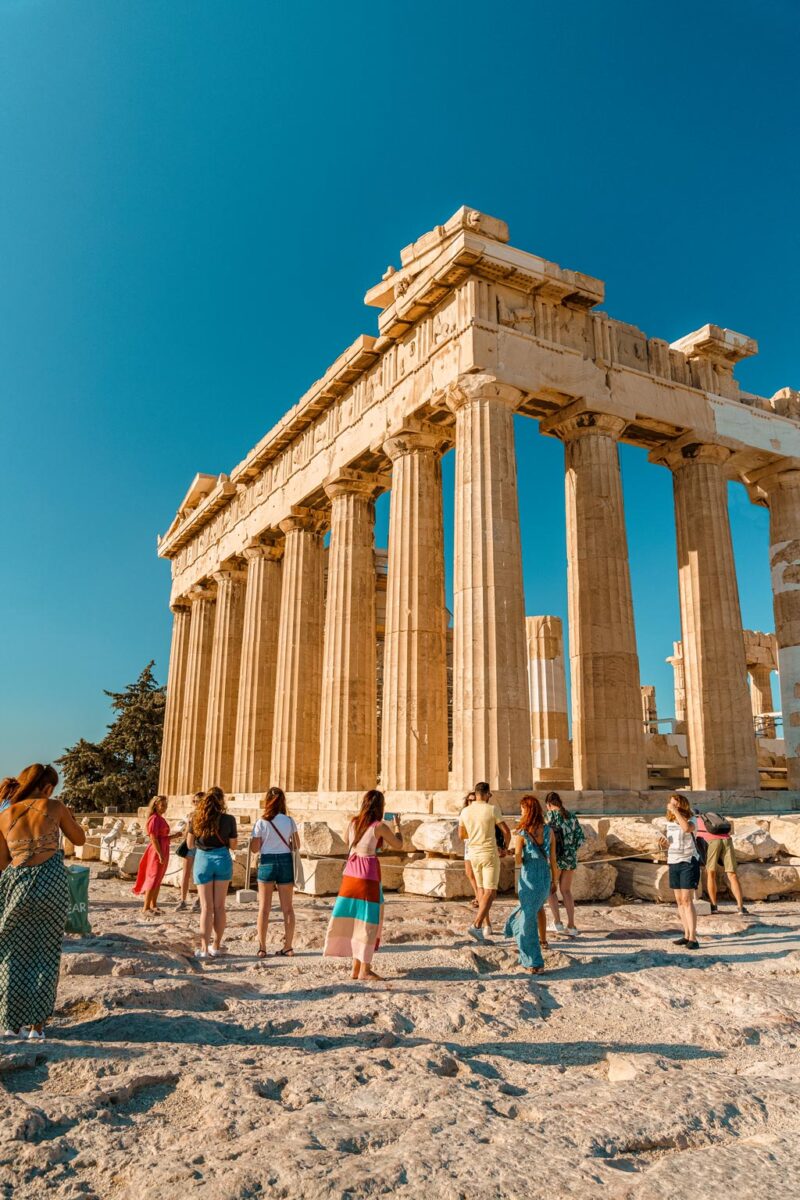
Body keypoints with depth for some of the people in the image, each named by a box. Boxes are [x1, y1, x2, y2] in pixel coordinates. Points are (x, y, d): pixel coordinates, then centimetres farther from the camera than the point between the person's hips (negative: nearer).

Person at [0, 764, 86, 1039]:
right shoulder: (54, 807, -3)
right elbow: (80, 839, 10)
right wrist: (67, 815, 22)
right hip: (50, 880, -2)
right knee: (45, 954, 10)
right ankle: (37, 1024, 14)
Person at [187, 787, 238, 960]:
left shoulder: (196, 818, -4)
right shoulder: (228, 819, -8)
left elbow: (190, 845, 4)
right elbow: (233, 846, 0)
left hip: (202, 860, 0)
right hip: (222, 859, 0)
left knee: (206, 907, 5)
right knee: (219, 906, 12)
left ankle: (204, 948, -1)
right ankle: (216, 946, 19)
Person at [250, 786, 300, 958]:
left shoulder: (261, 822, -8)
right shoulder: (289, 821, -1)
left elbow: (254, 849, -5)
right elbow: (297, 846, 4)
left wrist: (253, 835, 10)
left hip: (267, 862, -2)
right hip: (285, 862, 2)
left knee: (264, 908, 8)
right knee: (287, 908, 10)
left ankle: (262, 948, 8)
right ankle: (288, 947, 13)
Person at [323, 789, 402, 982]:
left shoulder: (353, 822, 6)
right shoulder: (380, 826, -10)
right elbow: (398, 845, 2)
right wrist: (397, 825, 18)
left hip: (350, 872, 6)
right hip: (368, 874, -6)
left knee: (352, 918, 11)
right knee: (368, 919, 3)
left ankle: (356, 967, 19)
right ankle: (364, 968, 6)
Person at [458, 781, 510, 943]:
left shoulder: (465, 811, 3)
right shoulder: (492, 809, -11)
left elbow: (461, 834, 13)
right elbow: (506, 831, -8)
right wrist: (505, 846, 10)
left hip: (474, 853, 5)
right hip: (490, 853, -5)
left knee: (481, 888, 20)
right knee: (490, 891, -4)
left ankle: (484, 923, 22)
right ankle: (476, 925, -17)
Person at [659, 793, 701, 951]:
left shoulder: (691, 820, -11)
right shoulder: (669, 822, 9)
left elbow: (687, 828, -36)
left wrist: (676, 811, -29)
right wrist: (664, 844, -1)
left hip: (688, 862, -7)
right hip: (673, 863, 7)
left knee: (687, 900, -11)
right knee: (679, 901, 10)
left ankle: (693, 938, -8)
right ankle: (687, 935, 19)